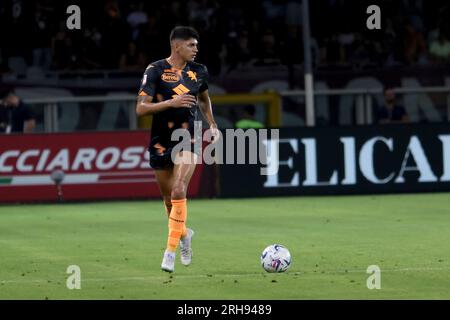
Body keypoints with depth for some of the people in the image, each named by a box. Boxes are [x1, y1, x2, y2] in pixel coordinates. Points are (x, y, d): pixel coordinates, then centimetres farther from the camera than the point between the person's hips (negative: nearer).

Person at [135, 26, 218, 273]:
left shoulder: (198, 71, 4)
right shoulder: (155, 70, -9)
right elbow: (140, 108, -16)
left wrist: (212, 124, 15)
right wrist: (171, 103, -27)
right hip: (160, 142, -1)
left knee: (179, 192, -20)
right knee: (169, 199, 12)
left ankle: (171, 251, -18)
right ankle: (184, 234, 41)